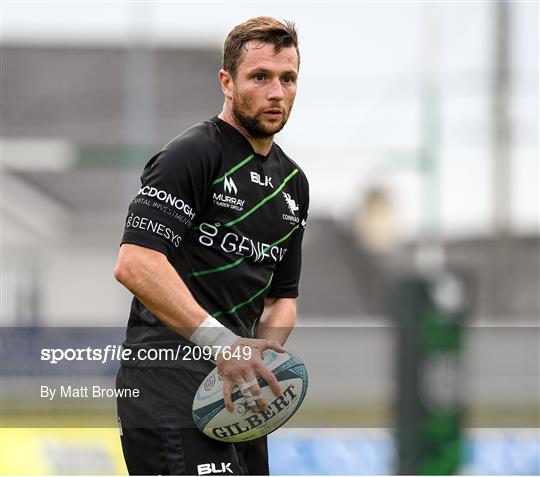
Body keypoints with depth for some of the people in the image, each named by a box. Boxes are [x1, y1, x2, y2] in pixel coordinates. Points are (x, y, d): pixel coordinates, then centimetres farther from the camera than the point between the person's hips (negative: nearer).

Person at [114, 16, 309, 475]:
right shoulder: (192, 155, -9)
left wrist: (263, 353, 1)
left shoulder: (294, 182, 18)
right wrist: (220, 341, -27)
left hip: (236, 391, 9)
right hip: (169, 382, -9)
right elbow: (135, 264, -20)